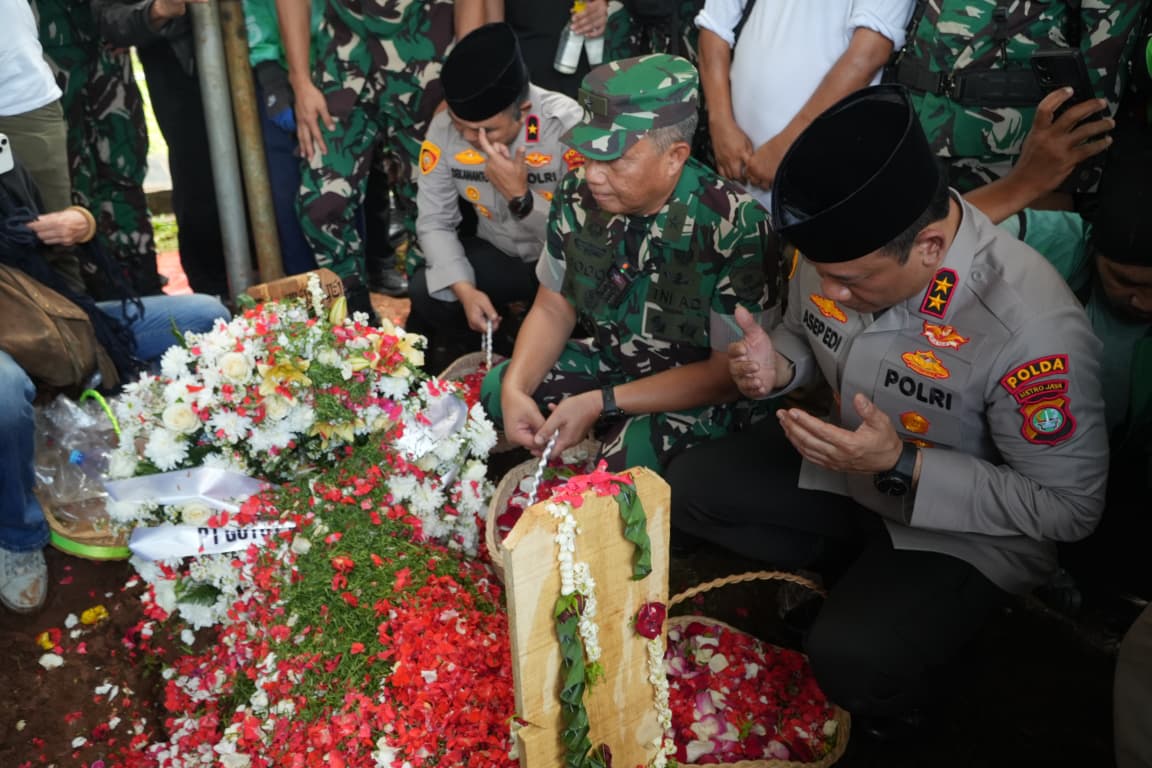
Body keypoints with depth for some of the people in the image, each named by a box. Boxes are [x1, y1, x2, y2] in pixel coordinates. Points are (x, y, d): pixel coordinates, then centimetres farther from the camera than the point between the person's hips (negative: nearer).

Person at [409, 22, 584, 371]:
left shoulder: (569, 125, -27)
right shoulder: (444, 128, -15)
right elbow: (435, 222, -10)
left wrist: (520, 196, -37)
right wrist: (465, 290, -25)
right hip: (498, 253, 4)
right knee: (427, 293, -22)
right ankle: (471, 348, 11)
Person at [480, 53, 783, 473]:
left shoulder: (736, 227, -26)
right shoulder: (579, 194, -10)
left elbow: (730, 373, -20)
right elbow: (553, 308, 1)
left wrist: (600, 404, -25)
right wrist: (516, 388, -19)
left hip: (694, 392, -5)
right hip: (603, 358, 6)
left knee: (626, 461, -32)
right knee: (489, 394, -11)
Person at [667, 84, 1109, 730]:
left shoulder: (1034, 327, -35)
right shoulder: (840, 246, -16)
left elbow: (1069, 507, -23)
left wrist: (901, 467, -32)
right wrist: (776, 368, -19)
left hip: (963, 529, -6)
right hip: (838, 460, 6)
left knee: (852, 661, -27)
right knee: (688, 488, -4)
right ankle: (854, 576, 5)